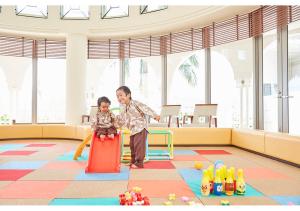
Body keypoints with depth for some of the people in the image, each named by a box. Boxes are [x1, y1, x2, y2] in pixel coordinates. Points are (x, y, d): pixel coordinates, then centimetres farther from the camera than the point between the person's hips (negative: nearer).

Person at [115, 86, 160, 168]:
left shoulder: (135, 103, -11)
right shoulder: (123, 109, 12)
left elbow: (145, 108, -19)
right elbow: (122, 120, 19)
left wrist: (154, 115, -28)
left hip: (141, 127, -8)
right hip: (133, 129, 8)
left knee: (139, 145, -10)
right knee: (132, 145, 14)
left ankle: (139, 163, -2)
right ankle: (133, 162, 28)